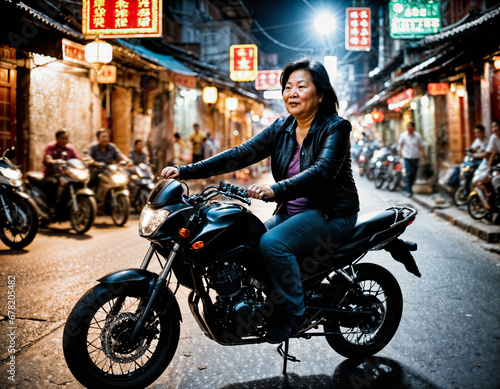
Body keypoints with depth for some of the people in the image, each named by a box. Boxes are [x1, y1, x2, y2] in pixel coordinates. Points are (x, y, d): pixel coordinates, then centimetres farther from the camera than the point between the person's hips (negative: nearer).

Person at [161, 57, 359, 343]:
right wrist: (186, 171, -10)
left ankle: (294, 313, -12)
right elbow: (241, 154, 0)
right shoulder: (282, 129, 8)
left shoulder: (335, 128, -11)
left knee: (272, 244, -29)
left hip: (331, 213, -7)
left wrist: (275, 190, -45)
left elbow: (321, 171, -28)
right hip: (291, 212, 7)